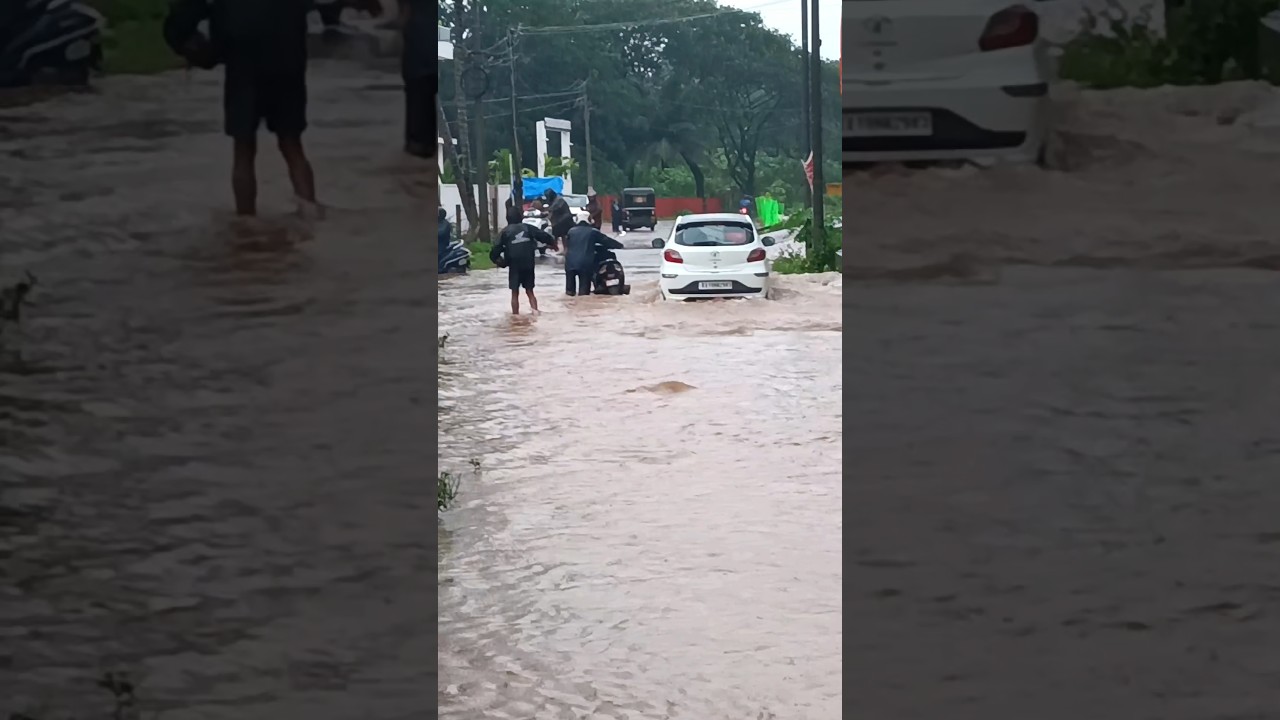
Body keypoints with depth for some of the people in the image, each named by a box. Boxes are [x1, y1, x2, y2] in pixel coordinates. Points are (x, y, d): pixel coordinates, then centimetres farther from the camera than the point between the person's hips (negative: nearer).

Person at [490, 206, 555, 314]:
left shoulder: (505, 232, -3)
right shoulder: (528, 228, 3)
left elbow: (496, 248, -9)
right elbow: (544, 236, 3)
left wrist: (496, 260, 9)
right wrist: (553, 242, 22)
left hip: (514, 266, -2)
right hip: (529, 265, 2)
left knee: (515, 293, 6)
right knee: (530, 291, 12)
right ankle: (535, 311, -5)